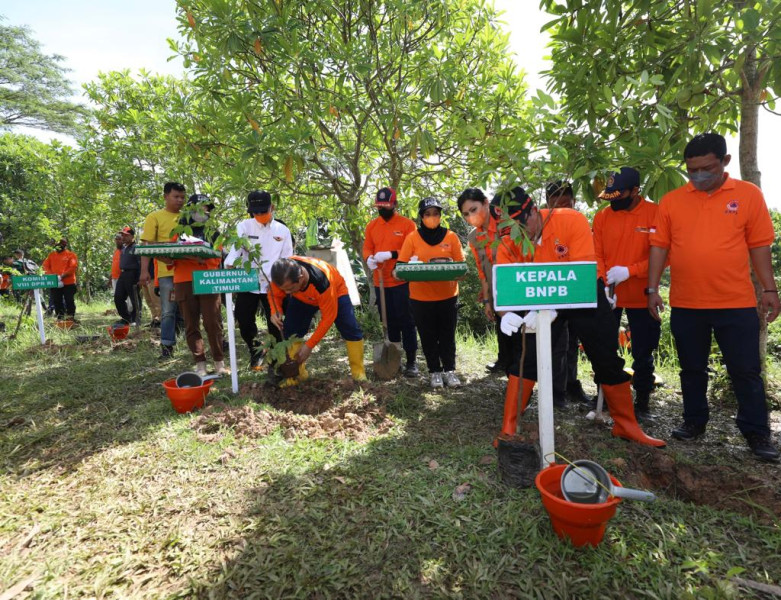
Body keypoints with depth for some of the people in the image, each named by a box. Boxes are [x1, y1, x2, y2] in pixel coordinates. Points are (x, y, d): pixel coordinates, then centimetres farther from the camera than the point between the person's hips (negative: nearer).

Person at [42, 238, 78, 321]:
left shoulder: (71, 255, -1)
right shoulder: (51, 255, 14)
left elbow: (73, 267, -12)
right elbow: (45, 266, 8)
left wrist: (62, 276, -21)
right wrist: (52, 276, -10)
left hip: (68, 283, -5)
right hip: (55, 283, 5)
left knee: (69, 301, -2)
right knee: (57, 301, 8)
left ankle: (70, 319, 3)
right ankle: (59, 318, 16)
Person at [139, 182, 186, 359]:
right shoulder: (155, 217, 3)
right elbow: (147, 245, -2)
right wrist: (144, 271, -11)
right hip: (167, 271, -3)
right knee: (168, 311, 2)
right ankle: (167, 346, 10)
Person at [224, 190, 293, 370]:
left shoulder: (282, 230, 3)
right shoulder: (243, 227, 2)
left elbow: (287, 260, 4)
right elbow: (234, 250, -8)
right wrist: (227, 272, -26)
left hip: (273, 286, -1)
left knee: (274, 323, 3)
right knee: (244, 321, 3)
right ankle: (255, 351, 28)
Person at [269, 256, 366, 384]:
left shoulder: (321, 282, -46)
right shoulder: (282, 277, -34)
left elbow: (328, 317, -35)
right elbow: (275, 295, -12)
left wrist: (309, 345, -32)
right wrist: (276, 311, -36)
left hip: (335, 291, -4)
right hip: (302, 297, 4)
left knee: (350, 329, -16)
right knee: (290, 329, -8)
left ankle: (358, 372, -3)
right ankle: (297, 372, 5)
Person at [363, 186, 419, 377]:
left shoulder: (407, 224, -4)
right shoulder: (371, 225, 10)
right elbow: (366, 248, 10)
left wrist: (390, 254, -22)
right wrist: (369, 258, -13)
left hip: (402, 282, -4)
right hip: (380, 282, 5)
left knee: (406, 322, 0)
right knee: (390, 322, 13)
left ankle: (411, 361, 7)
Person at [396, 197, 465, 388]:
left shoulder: (451, 237, 1)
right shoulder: (412, 237, -2)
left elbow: (460, 265, 2)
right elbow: (401, 265, -4)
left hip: (448, 296, 1)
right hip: (421, 297, 0)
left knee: (447, 335, 11)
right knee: (428, 337, 10)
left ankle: (449, 370, 26)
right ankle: (435, 371, 25)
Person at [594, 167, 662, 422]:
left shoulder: (656, 214, -7)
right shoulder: (602, 217, 1)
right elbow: (596, 256, -2)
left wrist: (629, 271, -22)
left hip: (642, 297, -2)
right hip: (609, 296, 2)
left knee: (643, 354, 10)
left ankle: (642, 406, 26)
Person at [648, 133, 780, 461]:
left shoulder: (749, 194, 1)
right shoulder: (671, 201, 3)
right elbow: (659, 247, 3)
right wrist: (652, 289, -2)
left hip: (736, 304, -1)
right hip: (685, 304, 1)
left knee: (746, 371, 7)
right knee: (692, 369, 14)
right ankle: (694, 421, 30)